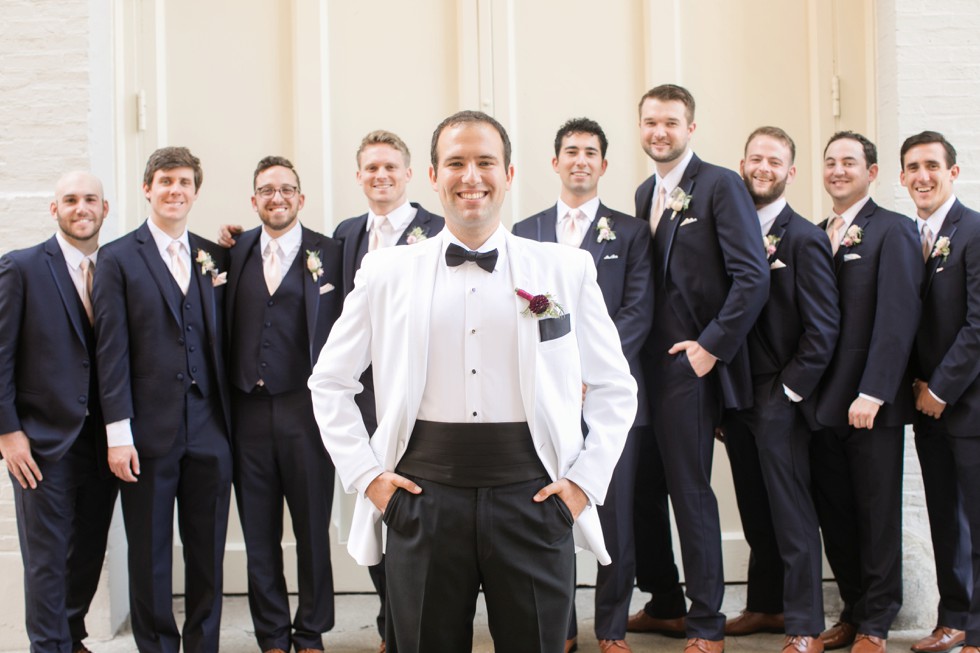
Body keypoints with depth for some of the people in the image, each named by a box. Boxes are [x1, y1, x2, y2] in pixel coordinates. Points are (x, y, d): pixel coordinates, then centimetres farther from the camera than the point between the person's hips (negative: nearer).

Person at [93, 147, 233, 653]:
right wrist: (118, 431, -11)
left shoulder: (214, 257, 10)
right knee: (150, 555, 7)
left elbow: (221, 340, 10)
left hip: (209, 432, 3)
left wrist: (230, 416, 4)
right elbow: (112, 350, -5)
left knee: (208, 553, 9)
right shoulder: (118, 258, 0)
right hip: (149, 434, -3)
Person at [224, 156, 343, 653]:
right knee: (259, 533, 10)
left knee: (313, 528, 8)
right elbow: (227, 328, 9)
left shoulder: (327, 254, -1)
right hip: (248, 409, 3)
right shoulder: (236, 252, 8)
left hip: (305, 407, -2)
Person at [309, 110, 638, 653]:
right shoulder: (386, 273, 5)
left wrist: (586, 481, 0)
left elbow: (614, 389, 9)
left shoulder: (566, 269, 4)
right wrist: (365, 474, 3)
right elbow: (329, 383, 11)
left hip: (532, 501, 0)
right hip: (423, 502, 0)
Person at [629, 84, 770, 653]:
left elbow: (753, 278, -14)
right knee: (643, 486, 10)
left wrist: (712, 346, -15)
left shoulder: (720, 185, -8)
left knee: (691, 490, -3)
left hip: (690, 363, -7)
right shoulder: (646, 192, 15)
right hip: (647, 361, 7)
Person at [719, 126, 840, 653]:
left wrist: (790, 391, -11)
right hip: (736, 398, 5)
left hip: (779, 398, -5)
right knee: (755, 511, 14)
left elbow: (823, 328, -10)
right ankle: (766, 605, 27)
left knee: (792, 515, -1)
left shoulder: (804, 239, -7)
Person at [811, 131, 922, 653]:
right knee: (834, 514, 9)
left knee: (877, 516, 5)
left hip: (872, 404, -5)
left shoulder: (892, 231, -4)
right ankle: (853, 611, 23)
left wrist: (873, 393, -19)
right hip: (823, 403, 5)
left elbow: (897, 318, -13)